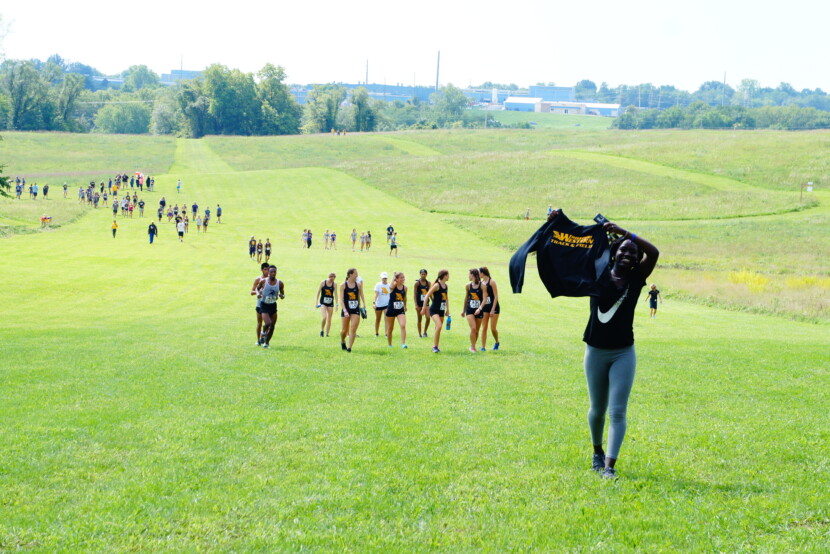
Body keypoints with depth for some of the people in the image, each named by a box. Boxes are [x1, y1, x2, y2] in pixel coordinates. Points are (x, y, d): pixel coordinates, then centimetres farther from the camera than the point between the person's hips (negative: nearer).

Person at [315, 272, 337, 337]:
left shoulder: (334, 284, 0)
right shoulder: (323, 282, -7)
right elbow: (318, 292, -1)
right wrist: (316, 302, -5)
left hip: (330, 303, 3)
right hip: (323, 302, -3)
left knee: (329, 319, 5)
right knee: (324, 317, -20)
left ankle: (327, 334, 15)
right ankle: (321, 330, 0)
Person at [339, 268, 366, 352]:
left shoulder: (359, 285, 3)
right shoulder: (343, 285, -6)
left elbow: (361, 296, 14)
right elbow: (341, 299, -10)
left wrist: (364, 305, 5)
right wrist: (345, 310, -20)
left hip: (356, 310, 2)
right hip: (346, 309, -2)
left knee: (353, 329, -10)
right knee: (344, 330, 6)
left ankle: (349, 347, -5)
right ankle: (342, 342, 36)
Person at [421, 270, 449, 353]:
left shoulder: (446, 286, 9)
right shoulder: (437, 285, -14)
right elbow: (427, 296, -13)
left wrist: (447, 309, 21)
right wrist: (424, 308, -12)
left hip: (441, 310, 8)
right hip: (434, 310, -8)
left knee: (438, 328, 9)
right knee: (439, 326, -22)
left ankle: (436, 347, 16)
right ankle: (434, 346, -17)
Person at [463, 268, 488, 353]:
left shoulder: (482, 286, -8)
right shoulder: (468, 286, 2)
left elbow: (484, 299, -14)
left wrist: (479, 308, -28)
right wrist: (464, 310, 21)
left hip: (479, 310, -1)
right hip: (470, 310, 1)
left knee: (476, 330, 8)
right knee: (473, 328, -16)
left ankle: (472, 347, 26)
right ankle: (473, 347, -7)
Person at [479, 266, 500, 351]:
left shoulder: (491, 282, -12)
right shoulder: (481, 283, 5)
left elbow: (496, 296, -13)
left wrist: (493, 310, -18)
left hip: (494, 307, -5)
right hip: (485, 307, 5)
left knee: (493, 328, -4)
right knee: (484, 328, -2)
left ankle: (497, 342, 23)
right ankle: (483, 347, -1)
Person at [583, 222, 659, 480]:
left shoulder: (637, 278, 0)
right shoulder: (598, 276, 0)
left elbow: (654, 252, -15)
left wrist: (623, 232, -19)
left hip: (623, 354, -1)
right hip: (595, 352, 1)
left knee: (617, 412, -9)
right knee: (597, 409, 13)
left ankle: (610, 466, -13)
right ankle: (598, 452, 36)